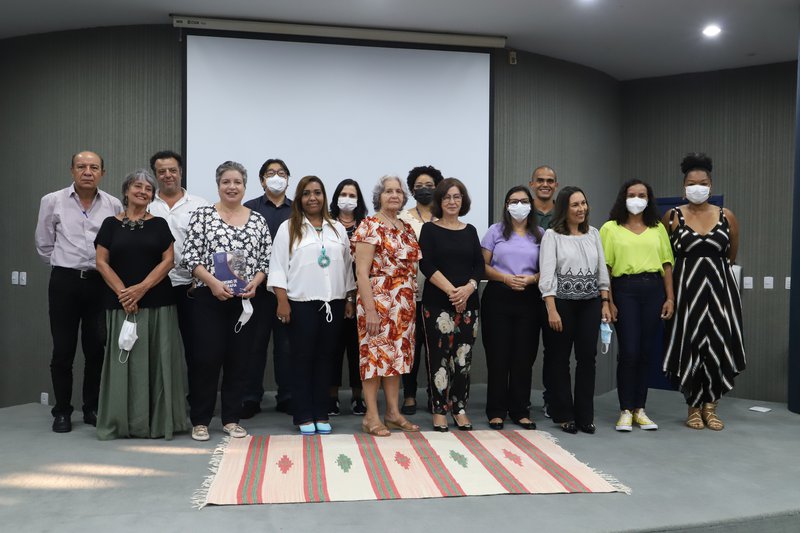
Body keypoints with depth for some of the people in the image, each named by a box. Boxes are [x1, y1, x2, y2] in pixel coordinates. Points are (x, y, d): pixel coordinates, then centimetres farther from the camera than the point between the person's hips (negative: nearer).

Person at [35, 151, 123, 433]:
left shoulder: (114, 205, 1)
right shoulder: (52, 201, 0)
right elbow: (44, 245, 8)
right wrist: (62, 266, 10)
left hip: (100, 282, 1)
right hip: (65, 282, -1)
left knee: (97, 349, 7)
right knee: (63, 350, 5)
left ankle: (92, 408, 21)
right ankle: (62, 411, 18)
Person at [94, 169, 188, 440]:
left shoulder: (159, 224, 7)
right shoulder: (111, 224, 8)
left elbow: (168, 260, -1)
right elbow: (101, 262, 2)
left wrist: (142, 288, -12)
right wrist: (123, 293, -10)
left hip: (158, 303, 0)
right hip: (120, 303, 0)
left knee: (158, 360, 1)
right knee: (123, 360, 3)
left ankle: (159, 420, 9)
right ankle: (121, 421, 13)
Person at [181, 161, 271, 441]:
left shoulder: (257, 219, 9)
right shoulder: (202, 214, 1)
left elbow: (267, 259, 9)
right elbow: (190, 255, -5)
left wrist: (254, 282, -8)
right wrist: (212, 281, -16)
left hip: (245, 300, 3)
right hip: (209, 298, -3)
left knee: (239, 359, 7)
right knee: (206, 358, -2)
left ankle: (231, 418, 19)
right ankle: (200, 420, 13)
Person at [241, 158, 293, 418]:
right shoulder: (250, 208, 6)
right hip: (258, 283, -1)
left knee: (286, 341, 7)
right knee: (256, 340, 3)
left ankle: (286, 396, 16)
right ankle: (251, 397, 13)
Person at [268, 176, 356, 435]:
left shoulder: (337, 229, 14)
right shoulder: (288, 228, 3)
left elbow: (347, 265, 15)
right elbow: (279, 266, -2)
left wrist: (349, 300, 10)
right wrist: (282, 301, -10)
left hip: (333, 304, 3)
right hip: (301, 304, -3)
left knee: (325, 358, 7)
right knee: (302, 359, 2)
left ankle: (321, 415, 15)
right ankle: (304, 416, 9)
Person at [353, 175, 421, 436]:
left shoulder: (406, 228, 13)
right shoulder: (370, 226, -8)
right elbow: (361, 271, -13)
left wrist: (411, 302, 12)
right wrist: (369, 309, -18)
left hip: (404, 304, 7)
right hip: (378, 300, -7)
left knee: (397, 354, 11)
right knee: (375, 353, -1)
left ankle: (394, 412, 21)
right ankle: (371, 416, 9)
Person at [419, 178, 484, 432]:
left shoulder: (470, 231, 13)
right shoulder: (429, 229, 1)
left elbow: (479, 265, 6)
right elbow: (427, 265, -9)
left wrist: (468, 288, -12)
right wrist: (452, 290, -17)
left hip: (468, 303, 4)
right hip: (437, 303, -3)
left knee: (463, 357, 5)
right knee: (439, 356, -2)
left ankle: (460, 408, 17)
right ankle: (439, 410, 10)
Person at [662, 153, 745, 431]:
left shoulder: (726, 217, 3)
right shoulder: (672, 216, -2)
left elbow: (731, 256, 15)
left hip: (719, 288, 2)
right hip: (686, 289, -1)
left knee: (717, 346, 2)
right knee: (690, 346, 0)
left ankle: (710, 406, 17)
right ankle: (694, 407, 14)